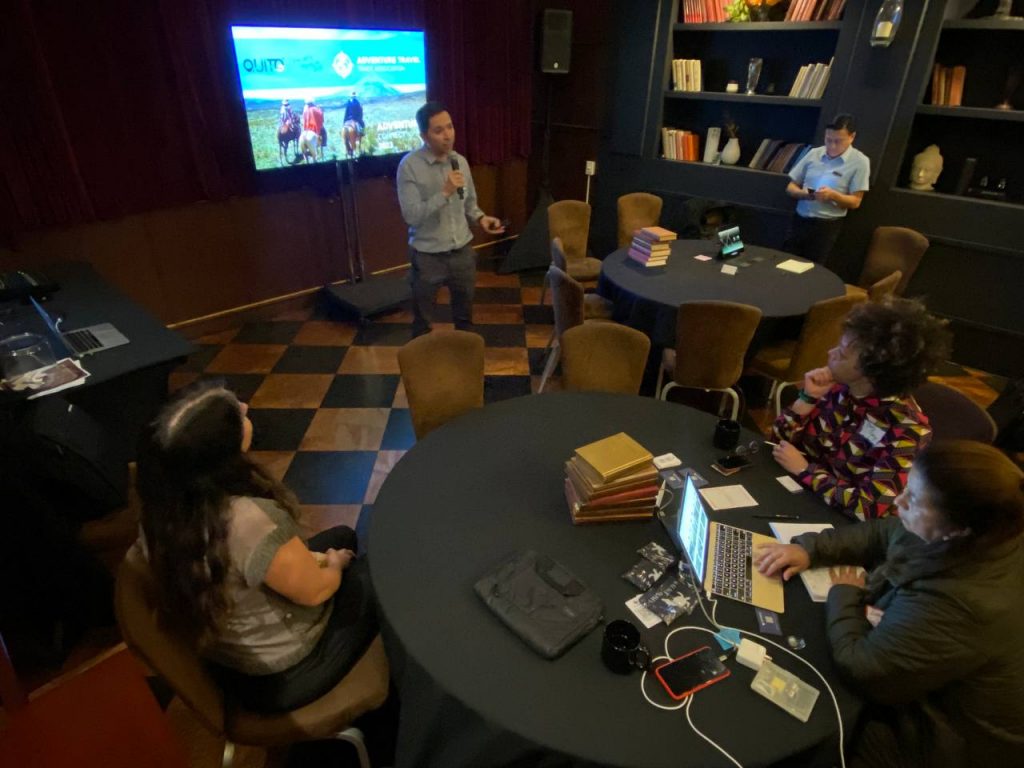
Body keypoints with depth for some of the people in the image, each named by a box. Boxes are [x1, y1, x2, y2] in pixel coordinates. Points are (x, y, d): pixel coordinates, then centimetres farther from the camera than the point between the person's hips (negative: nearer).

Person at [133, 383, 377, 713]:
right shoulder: (251, 521, -40)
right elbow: (315, 590, -23)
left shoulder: (162, 507, -16)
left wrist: (303, 558, 4)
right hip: (284, 675, -6)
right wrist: (335, 564, -2)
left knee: (342, 535, 20)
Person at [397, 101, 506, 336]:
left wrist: (480, 218, -8)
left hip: (462, 251, 5)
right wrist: (445, 192, -29)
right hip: (428, 256, -4)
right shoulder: (410, 166, -15)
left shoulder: (460, 161, 1)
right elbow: (411, 215, -22)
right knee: (423, 321, 12)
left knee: (465, 315, 20)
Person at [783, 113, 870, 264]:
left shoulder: (860, 162, -3)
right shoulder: (814, 153, 7)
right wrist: (804, 193, -12)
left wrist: (833, 195, -22)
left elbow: (855, 202, -4)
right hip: (799, 219, 3)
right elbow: (790, 187, 10)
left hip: (827, 225, -3)